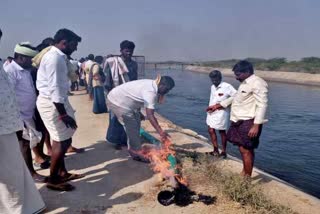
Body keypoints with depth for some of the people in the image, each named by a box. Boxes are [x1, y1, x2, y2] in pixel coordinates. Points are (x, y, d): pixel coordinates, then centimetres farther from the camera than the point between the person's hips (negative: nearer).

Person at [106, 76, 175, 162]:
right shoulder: (151, 92, -26)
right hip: (117, 102, -10)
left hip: (119, 98, 10)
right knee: (132, 127, -5)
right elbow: (150, 115, -29)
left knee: (136, 122, 14)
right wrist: (161, 132, -28)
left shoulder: (151, 84, 3)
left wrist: (138, 113, 16)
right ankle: (137, 152, 8)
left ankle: (133, 149, 24)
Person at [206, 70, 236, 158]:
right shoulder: (213, 87, 11)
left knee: (222, 131, 5)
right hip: (212, 112, 7)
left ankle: (224, 151, 21)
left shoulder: (227, 86, -12)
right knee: (211, 130, 7)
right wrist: (210, 107, -2)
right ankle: (216, 151, 20)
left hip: (221, 112, -7)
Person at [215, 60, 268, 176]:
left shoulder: (257, 83, -15)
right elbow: (236, 97, 29)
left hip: (248, 123, -9)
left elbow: (262, 105, -21)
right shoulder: (245, 83, 15)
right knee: (244, 149, 17)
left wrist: (256, 126, -26)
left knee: (246, 150, -4)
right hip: (240, 122, 9)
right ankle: (244, 173, 31)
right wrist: (219, 105, 32)